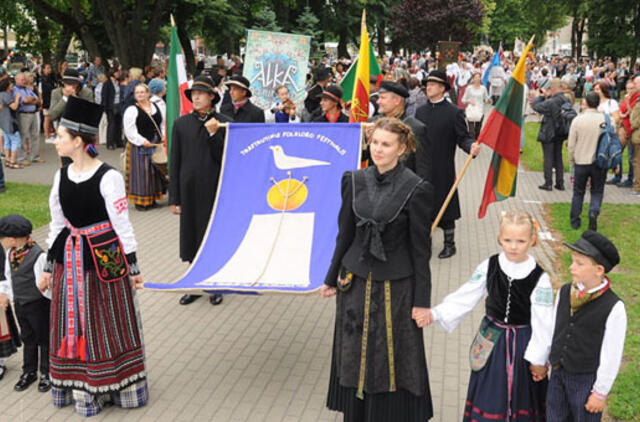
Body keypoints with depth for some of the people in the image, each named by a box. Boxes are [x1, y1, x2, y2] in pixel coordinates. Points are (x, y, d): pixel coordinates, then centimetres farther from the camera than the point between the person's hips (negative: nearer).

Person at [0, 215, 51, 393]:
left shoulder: (37, 256, -24)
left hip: (38, 305, -7)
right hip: (19, 304, 7)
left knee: (44, 339, 9)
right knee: (27, 338, 19)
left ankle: (46, 374, 22)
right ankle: (29, 372, 32)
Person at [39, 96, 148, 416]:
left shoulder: (108, 177, -15)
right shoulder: (61, 176, 3)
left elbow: (122, 225, -10)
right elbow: (57, 225, 11)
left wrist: (133, 268, -7)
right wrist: (49, 267, 14)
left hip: (104, 258, -6)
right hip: (70, 259, 6)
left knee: (108, 323, 7)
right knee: (74, 325, 13)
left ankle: (111, 386, 24)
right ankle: (81, 387, 28)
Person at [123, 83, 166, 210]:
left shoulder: (155, 107, 10)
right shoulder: (132, 110, -8)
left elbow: (161, 124, 19)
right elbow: (129, 130, -14)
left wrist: (163, 136, 2)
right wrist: (142, 141, -19)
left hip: (155, 146, 6)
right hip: (139, 147, -6)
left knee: (154, 171, 11)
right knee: (140, 172, -4)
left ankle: (151, 199, 23)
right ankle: (139, 201, 5)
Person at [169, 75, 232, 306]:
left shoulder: (225, 123, -3)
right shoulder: (181, 123, 3)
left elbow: (225, 159, -8)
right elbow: (174, 162, 4)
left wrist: (214, 134, -20)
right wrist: (174, 198, 2)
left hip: (215, 191, -2)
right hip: (189, 190, 2)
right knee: (192, 237, 9)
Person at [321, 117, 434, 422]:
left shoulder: (415, 189, -11)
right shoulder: (355, 181, 1)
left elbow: (420, 249, -9)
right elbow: (345, 235, 10)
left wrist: (422, 301, -8)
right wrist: (332, 278, 14)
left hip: (396, 288, -4)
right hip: (356, 283, 4)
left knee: (393, 361, 7)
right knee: (355, 358, 14)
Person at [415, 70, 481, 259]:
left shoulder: (454, 112, -6)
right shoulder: (420, 111, 9)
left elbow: (463, 138, -8)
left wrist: (471, 147, -28)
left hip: (443, 170, -5)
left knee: (445, 207, 4)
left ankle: (449, 244, 18)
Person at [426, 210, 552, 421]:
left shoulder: (539, 278, -16)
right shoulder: (489, 267, -8)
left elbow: (542, 323, -11)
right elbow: (464, 297, -7)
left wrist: (539, 359, -6)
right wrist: (435, 314, -20)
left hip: (522, 344, -2)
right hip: (492, 341, 2)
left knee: (520, 395, 13)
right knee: (489, 397, 12)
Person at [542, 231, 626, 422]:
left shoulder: (613, 308, -22)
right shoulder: (564, 293, -5)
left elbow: (612, 356, -16)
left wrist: (600, 393, -11)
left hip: (586, 379, -5)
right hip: (558, 374, 5)